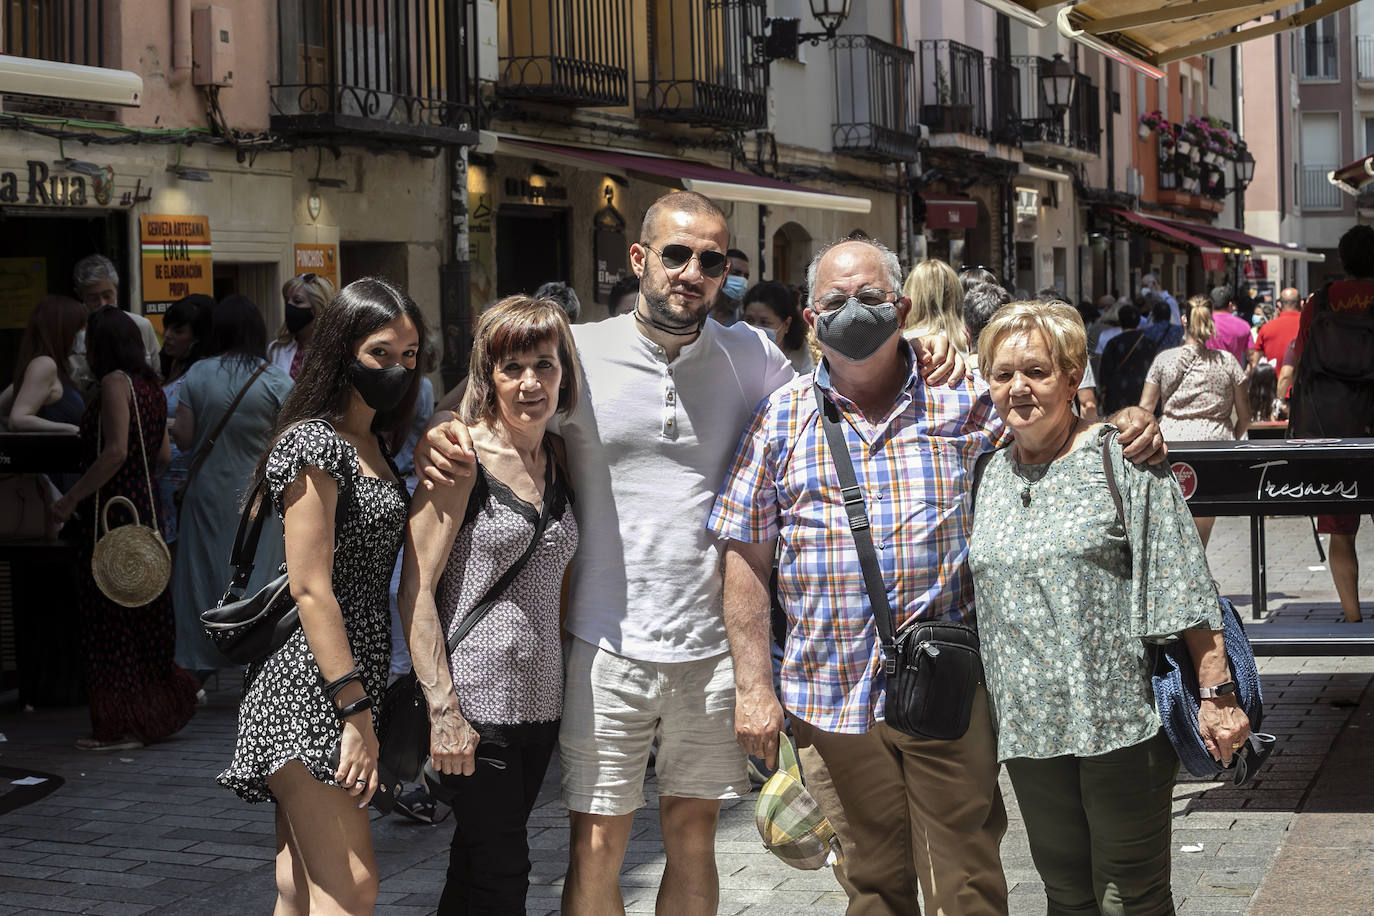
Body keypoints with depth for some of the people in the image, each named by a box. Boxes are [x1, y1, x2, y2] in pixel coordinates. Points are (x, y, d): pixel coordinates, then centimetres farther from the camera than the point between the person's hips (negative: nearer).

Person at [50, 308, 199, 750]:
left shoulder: (115, 382, -12)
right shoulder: (150, 385, 13)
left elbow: (115, 452, -21)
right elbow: (163, 453, 16)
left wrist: (71, 498, -16)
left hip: (112, 514, -9)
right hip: (145, 510, 9)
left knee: (111, 617, -2)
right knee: (144, 614, 14)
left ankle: (123, 725, 2)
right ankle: (158, 709, 19)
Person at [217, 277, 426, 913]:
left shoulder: (373, 444, 18)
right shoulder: (314, 441, -10)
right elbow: (310, 589, -16)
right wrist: (355, 712, -19)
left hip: (348, 684, 9)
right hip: (309, 692, -9)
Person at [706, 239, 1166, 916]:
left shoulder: (963, 403, 3)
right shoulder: (781, 420, 4)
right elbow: (747, 557, 4)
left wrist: (1125, 429, -8)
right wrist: (753, 688, -1)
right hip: (833, 692, 1)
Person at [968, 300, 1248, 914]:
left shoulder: (1123, 462, -5)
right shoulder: (989, 476, 11)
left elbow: (1186, 587, -8)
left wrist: (1218, 694, -13)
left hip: (1121, 722, -5)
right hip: (1029, 724, 5)